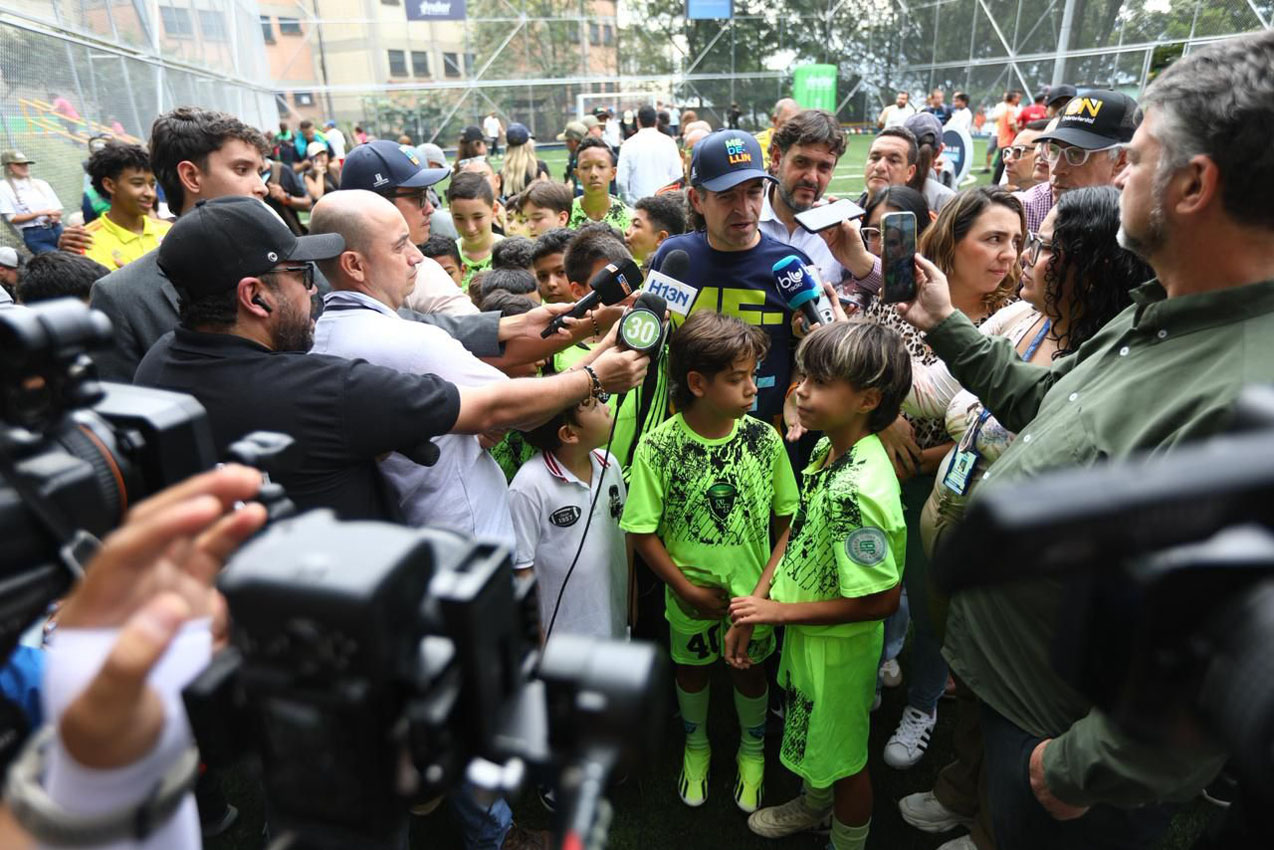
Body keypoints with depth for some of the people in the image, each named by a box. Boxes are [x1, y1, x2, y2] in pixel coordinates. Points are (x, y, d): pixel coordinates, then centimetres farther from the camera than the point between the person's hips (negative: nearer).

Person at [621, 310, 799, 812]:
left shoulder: (765, 440, -15)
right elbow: (642, 532, -14)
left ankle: (752, 750, 51)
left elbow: (787, 521, -6)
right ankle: (696, 746, 53)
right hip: (690, 597, -1)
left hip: (753, 593, 1)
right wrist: (690, 591, -13)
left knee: (750, 672, 21)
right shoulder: (658, 447, -21)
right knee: (692, 669, 23)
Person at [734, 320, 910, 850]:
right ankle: (814, 804, 60)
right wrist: (755, 603, -3)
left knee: (842, 756, 18)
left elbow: (883, 599, -30)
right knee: (811, 734, 32)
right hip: (804, 633, 8)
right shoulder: (825, 450, -8)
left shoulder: (855, 492, -35)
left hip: (836, 647, -8)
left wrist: (780, 611, -21)